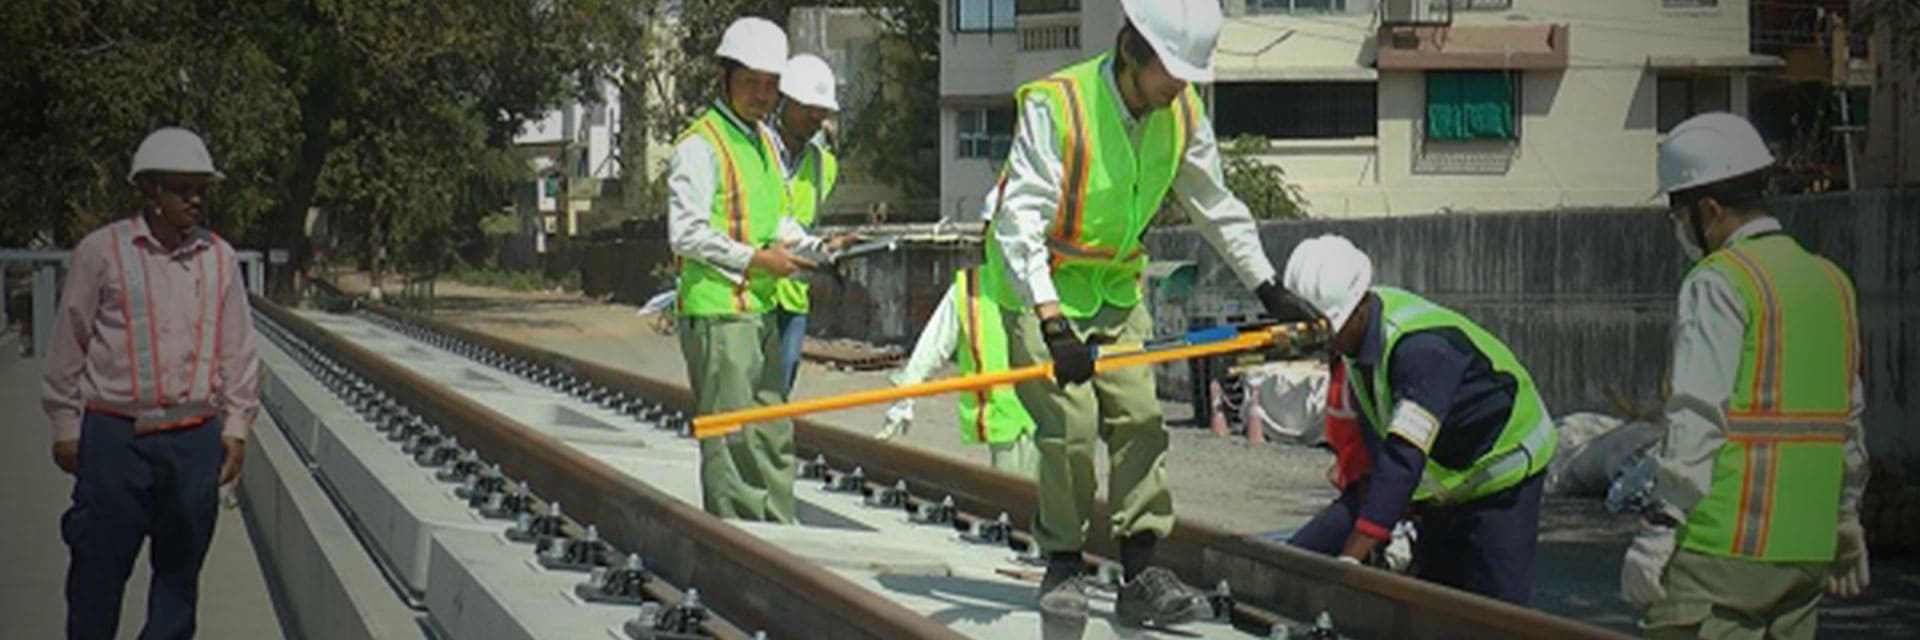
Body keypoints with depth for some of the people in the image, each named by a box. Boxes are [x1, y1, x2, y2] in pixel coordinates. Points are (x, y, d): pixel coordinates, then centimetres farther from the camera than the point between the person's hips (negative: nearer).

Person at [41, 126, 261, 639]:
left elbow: (238, 351, 11)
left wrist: (236, 428, 7)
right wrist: (66, 428, 2)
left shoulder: (219, 257, 6)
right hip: (115, 436, -3)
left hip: (196, 439, 3)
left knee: (180, 568, 10)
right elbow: (68, 346, 2)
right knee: (99, 565, 2)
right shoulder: (101, 251, -2)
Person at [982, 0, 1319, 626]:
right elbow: (1021, 223, -31)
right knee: (1071, 422, -13)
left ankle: (1141, 572, 1)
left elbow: (1217, 208, 9)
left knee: (1139, 416, -4)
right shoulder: (1054, 106, -26)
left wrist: (1270, 292, 7)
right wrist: (1052, 324, -40)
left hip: (1116, 286, 6)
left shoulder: (1182, 114, -6)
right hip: (1039, 288, -5)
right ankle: (1063, 565, 5)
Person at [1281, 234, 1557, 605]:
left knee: (1496, 604, -13)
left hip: (1503, 472, -8)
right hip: (1444, 482, 8)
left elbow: (1404, 457, -43)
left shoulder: (1421, 348, -37)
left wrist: (1350, 559, -48)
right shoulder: (1357, 337, -10)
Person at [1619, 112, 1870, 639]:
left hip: (1724, 543, -8)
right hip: (1807, 548, 8)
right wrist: (1845, 522, 29)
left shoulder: (1718, 284, -10)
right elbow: (1848, 417, 21)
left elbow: (1697, 420, -17)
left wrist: (1657, 532, -16)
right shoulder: (1833, 283, 15)